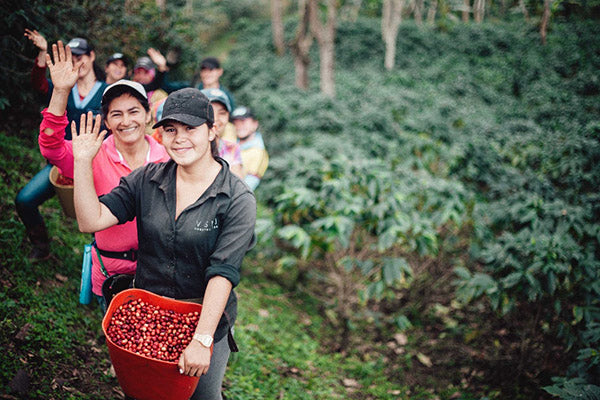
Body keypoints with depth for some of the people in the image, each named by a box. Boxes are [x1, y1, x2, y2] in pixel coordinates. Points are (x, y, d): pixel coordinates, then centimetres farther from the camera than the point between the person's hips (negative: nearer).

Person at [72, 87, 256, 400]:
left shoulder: (238, 200, -17)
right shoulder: (147, 180, -4)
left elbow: (223, 272, -23)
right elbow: (91, 221, -10)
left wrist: (201, 339, -29)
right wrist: (83, 161, -18)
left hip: (208, 320, -3)